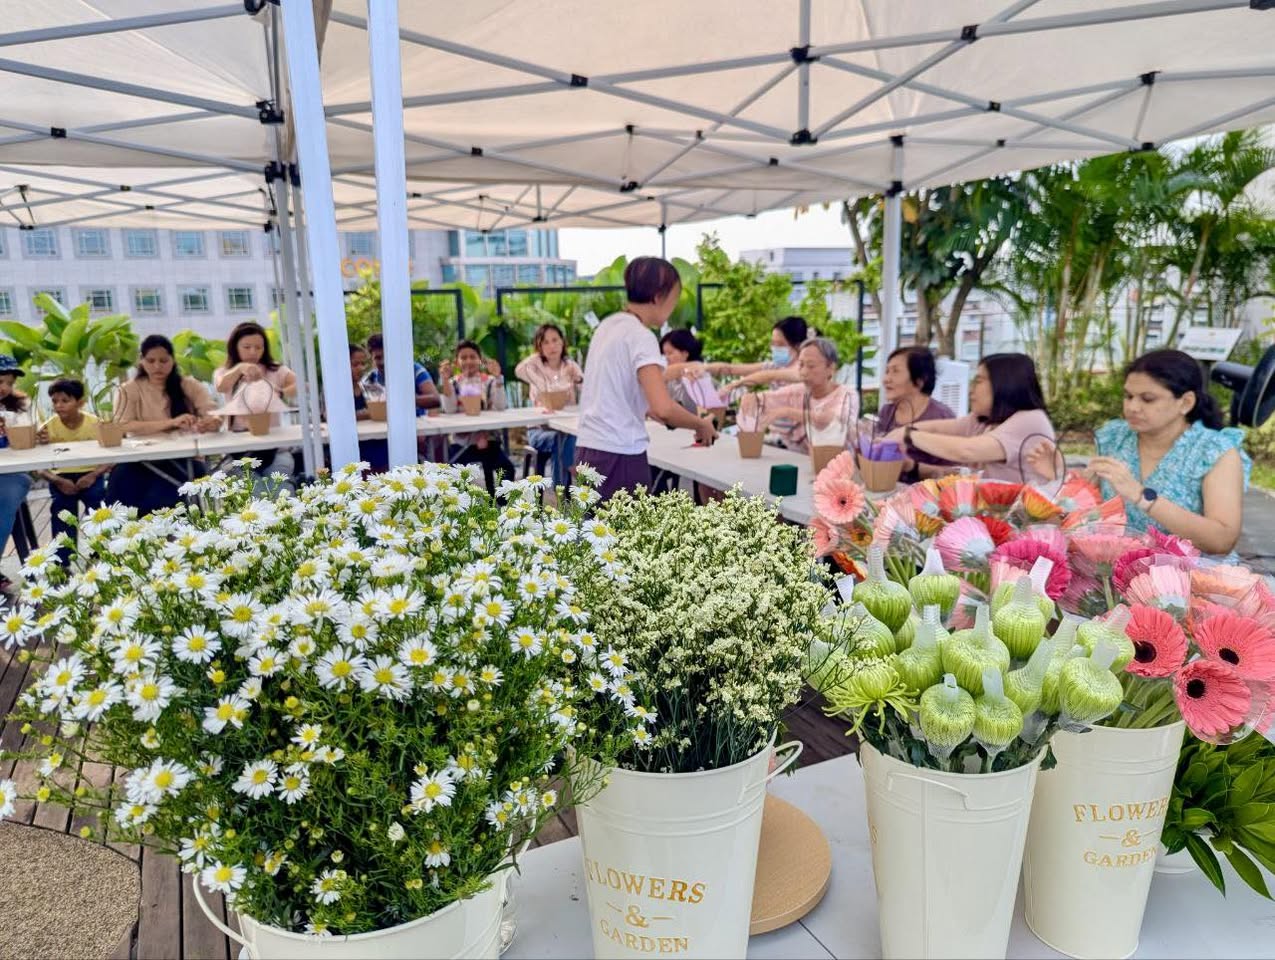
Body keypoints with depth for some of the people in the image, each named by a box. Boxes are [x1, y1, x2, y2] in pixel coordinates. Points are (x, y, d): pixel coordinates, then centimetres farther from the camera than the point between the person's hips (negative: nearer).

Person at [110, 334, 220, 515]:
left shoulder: (190, 386, 9)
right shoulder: (130, 390, 6)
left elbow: (216, 418, -4)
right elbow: (124, 427, -11)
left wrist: (209, 423, -30)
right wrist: (171, 422, -25)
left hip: (181, 461, -1)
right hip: (142, 462, 1)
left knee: (157, 501, -28)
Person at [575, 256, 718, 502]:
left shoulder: (609, 326, 12)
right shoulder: (640, 336, -14)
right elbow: (663, 408, -25)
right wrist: (701, 425, -8)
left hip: (589, 452, 9)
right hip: (619, 457, -9)